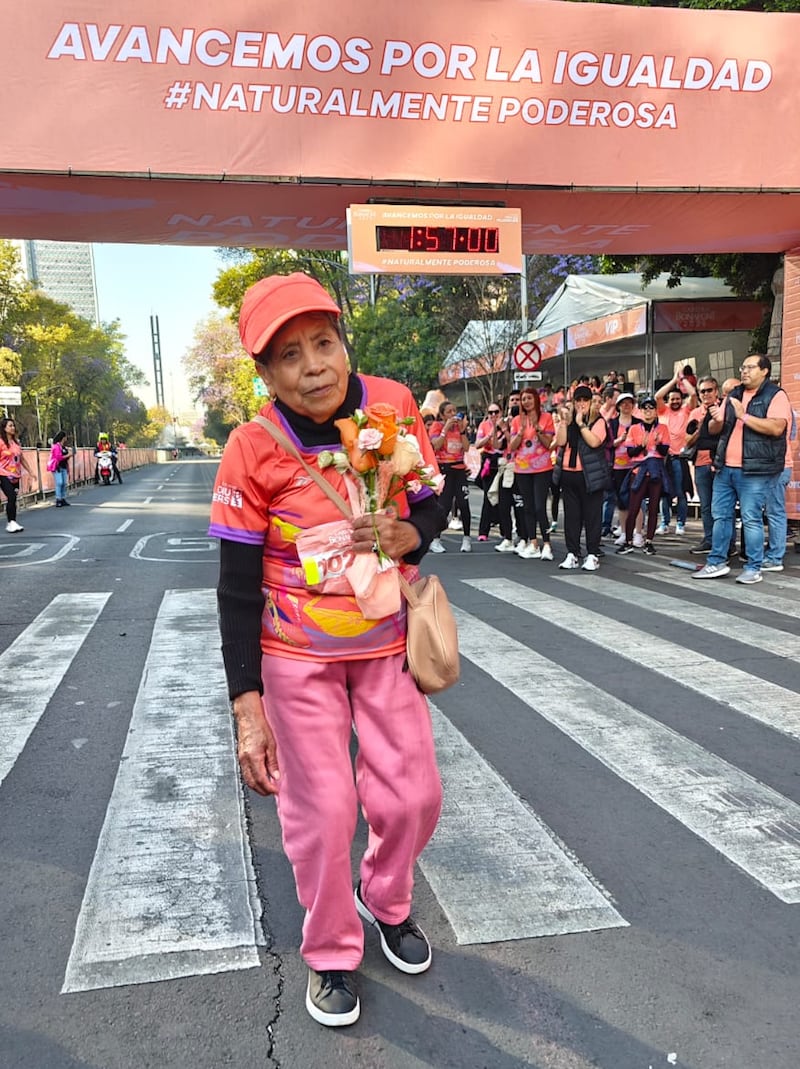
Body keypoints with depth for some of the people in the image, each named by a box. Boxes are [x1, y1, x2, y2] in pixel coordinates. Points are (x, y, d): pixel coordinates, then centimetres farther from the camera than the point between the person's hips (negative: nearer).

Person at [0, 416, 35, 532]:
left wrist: (30, 471, 20)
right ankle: (11, 523, -10)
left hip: (15, 476, 6)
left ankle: (12, 524, 13)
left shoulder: (16, 442, 12)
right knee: (11, 498, -15)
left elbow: (22, 458, 20)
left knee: (13, 499, 7)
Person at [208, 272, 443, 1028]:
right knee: (322, 812, 6)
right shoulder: (252, 451, -20)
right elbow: (237, 588, -15)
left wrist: (407, 535, -24)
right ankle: (330, 956, 33)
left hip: (387, 643, 3)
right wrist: (247, 710, -17)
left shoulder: (394, 406, -12)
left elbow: (430, 509, 1)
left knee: (412, 795, 10)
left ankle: (386, 901, 42)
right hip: (298, 659, -2)